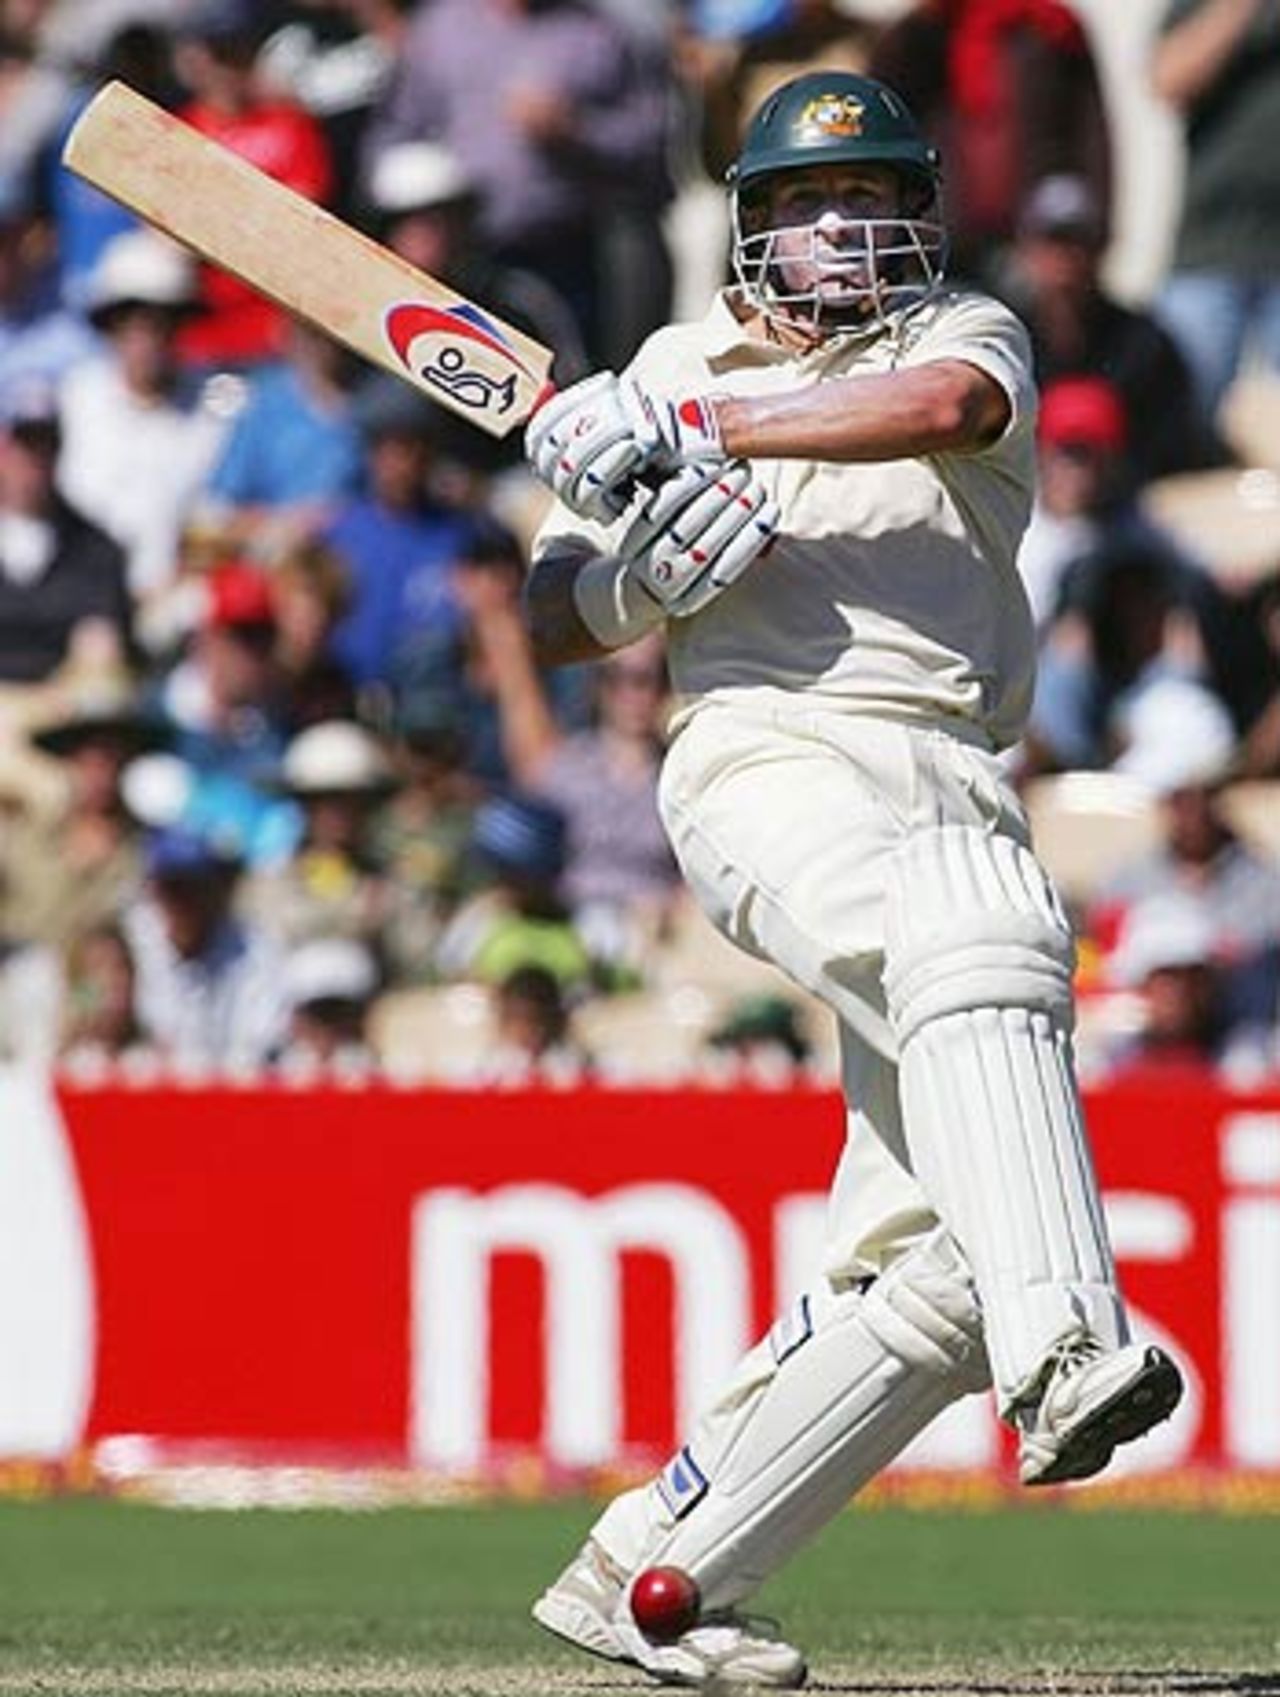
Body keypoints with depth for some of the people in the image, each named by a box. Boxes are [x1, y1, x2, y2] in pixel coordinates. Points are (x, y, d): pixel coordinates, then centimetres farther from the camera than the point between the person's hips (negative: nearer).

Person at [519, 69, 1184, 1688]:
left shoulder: (966, 332, 16)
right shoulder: (678, 363, 20)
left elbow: (945, 409, -11)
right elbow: (552, 624, 21)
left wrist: (691, 433, -16)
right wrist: (646, 569, -3)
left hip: (962, 799, 3)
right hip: (770, 758, -3)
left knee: (931, 1270, -8)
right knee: (966, 940, -37)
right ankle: (1065, 1354, -55)